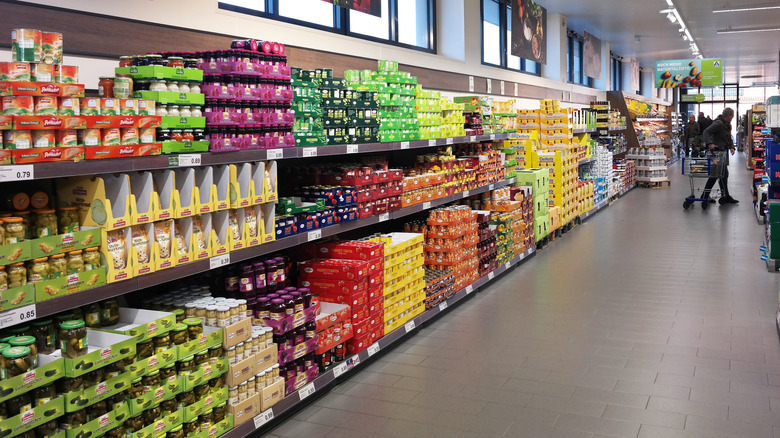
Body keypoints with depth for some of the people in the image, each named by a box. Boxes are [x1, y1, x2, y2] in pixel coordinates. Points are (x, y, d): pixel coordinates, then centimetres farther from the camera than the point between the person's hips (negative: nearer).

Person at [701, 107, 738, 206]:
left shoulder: (728, 125, 16)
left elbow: (729, 138, 23)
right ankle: (725, 197, 3)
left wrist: (731, 147, 4)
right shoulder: (718, 124, -15)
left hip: (723, 151, 10)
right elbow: (706, 132, -22)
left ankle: (705, 195, 15)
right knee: (723, 174, -5)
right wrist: (709, 143, -36)